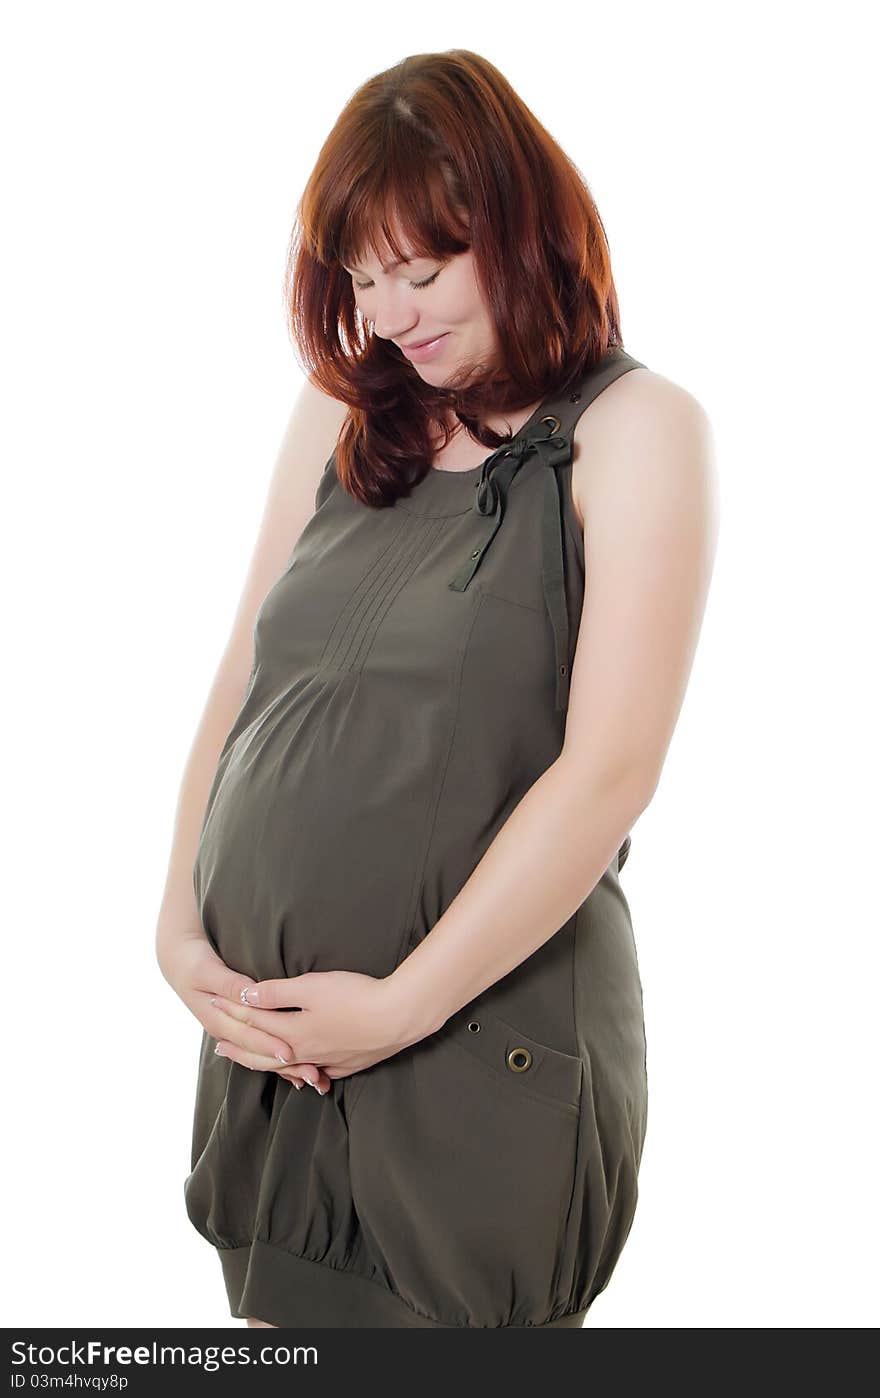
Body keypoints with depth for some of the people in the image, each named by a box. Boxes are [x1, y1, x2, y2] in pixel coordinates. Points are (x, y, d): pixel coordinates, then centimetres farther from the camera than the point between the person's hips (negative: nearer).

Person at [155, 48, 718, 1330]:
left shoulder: (634, 431, -6)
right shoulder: (339, 420, 11)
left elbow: (609, 769, -13)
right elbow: (241, 686, 11)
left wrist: (402, 1005, -13)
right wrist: (180, 931, -1)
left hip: (484, 1044, -5)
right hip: (270, 1043, 5)